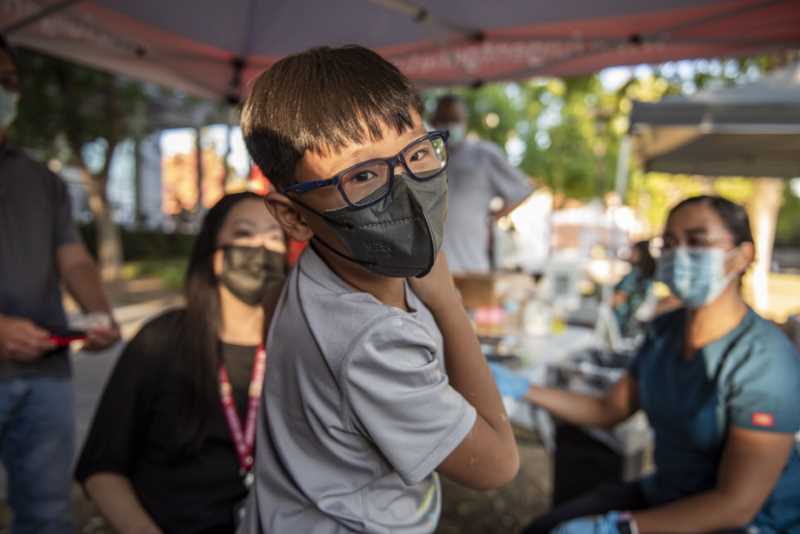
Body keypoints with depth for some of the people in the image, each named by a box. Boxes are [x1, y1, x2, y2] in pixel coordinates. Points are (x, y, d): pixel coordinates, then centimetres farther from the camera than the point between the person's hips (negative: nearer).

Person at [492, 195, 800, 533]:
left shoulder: (764, 361, -24)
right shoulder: (665, 330, -2)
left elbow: (736, 505, -24)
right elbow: (609, 411, 7)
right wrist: (522, 389, -3)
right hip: (665, 497, 6)